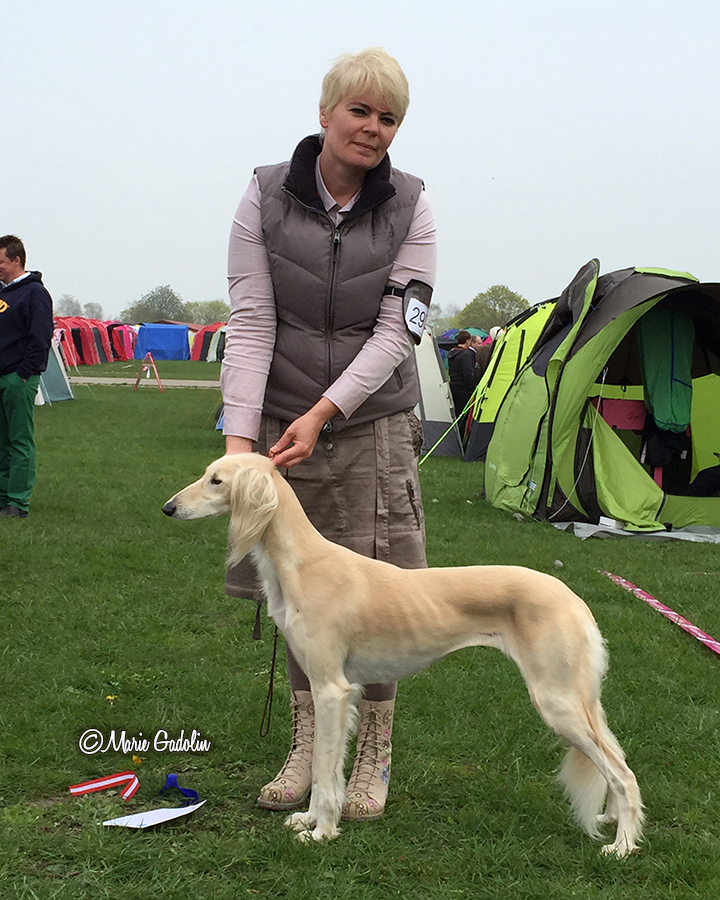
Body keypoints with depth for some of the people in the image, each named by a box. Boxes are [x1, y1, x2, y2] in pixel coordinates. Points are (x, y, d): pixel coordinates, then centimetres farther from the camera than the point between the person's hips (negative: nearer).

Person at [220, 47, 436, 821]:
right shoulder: (266, 197, -4)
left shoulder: (409, 207, -4)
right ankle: (305, 748, 25)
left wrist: (323, 414, -19)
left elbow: (397, 329, -9)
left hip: (373, 425, -1)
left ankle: (374, 758, 16)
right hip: (282, 424, 1)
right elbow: (250, 322, -9)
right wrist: (239, 436, -18)